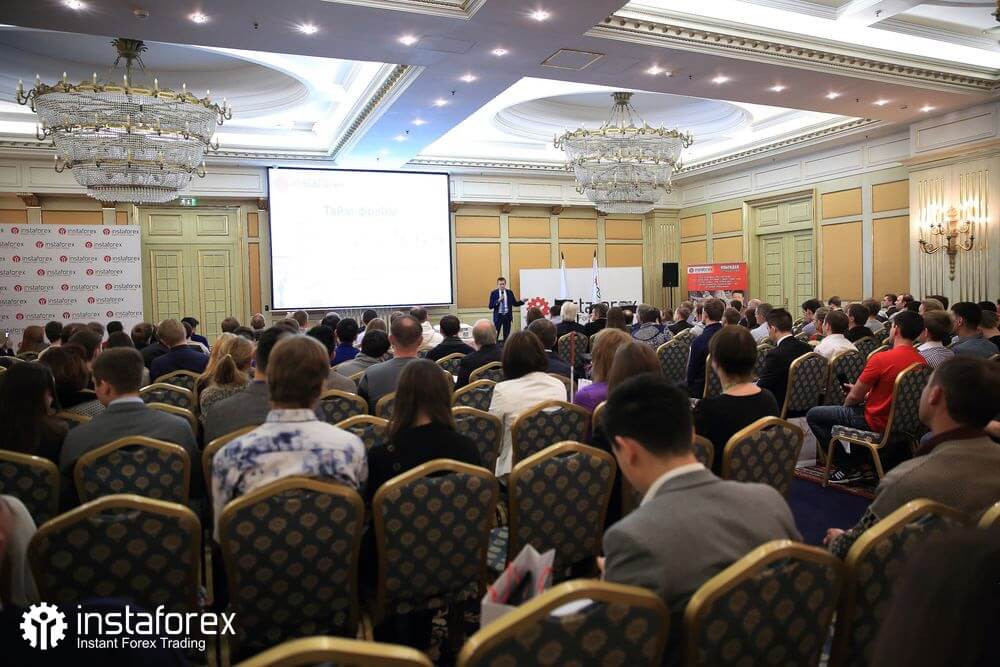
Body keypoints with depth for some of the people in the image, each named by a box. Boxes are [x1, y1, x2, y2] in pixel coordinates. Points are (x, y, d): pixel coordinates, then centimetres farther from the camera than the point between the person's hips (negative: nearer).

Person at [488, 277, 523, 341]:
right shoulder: (494, 293, -2)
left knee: (507, 335, 7)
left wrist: (522, 301, -6)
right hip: (498, 316, -2)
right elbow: (490, 306, -7)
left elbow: (515, 304, 10)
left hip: (507, 315, 2)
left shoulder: (510, 292, 5)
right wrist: (498, 301, -20)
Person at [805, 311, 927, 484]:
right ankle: (864, 461, 30)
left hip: (876, 423, -8)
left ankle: (849, 468, 6)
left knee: (813, 415, 1)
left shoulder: (882, 359, -24)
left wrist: (845, 404, 6)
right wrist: (865, 393, 16)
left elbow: (854, 396, -15)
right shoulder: (921, 361, -2)